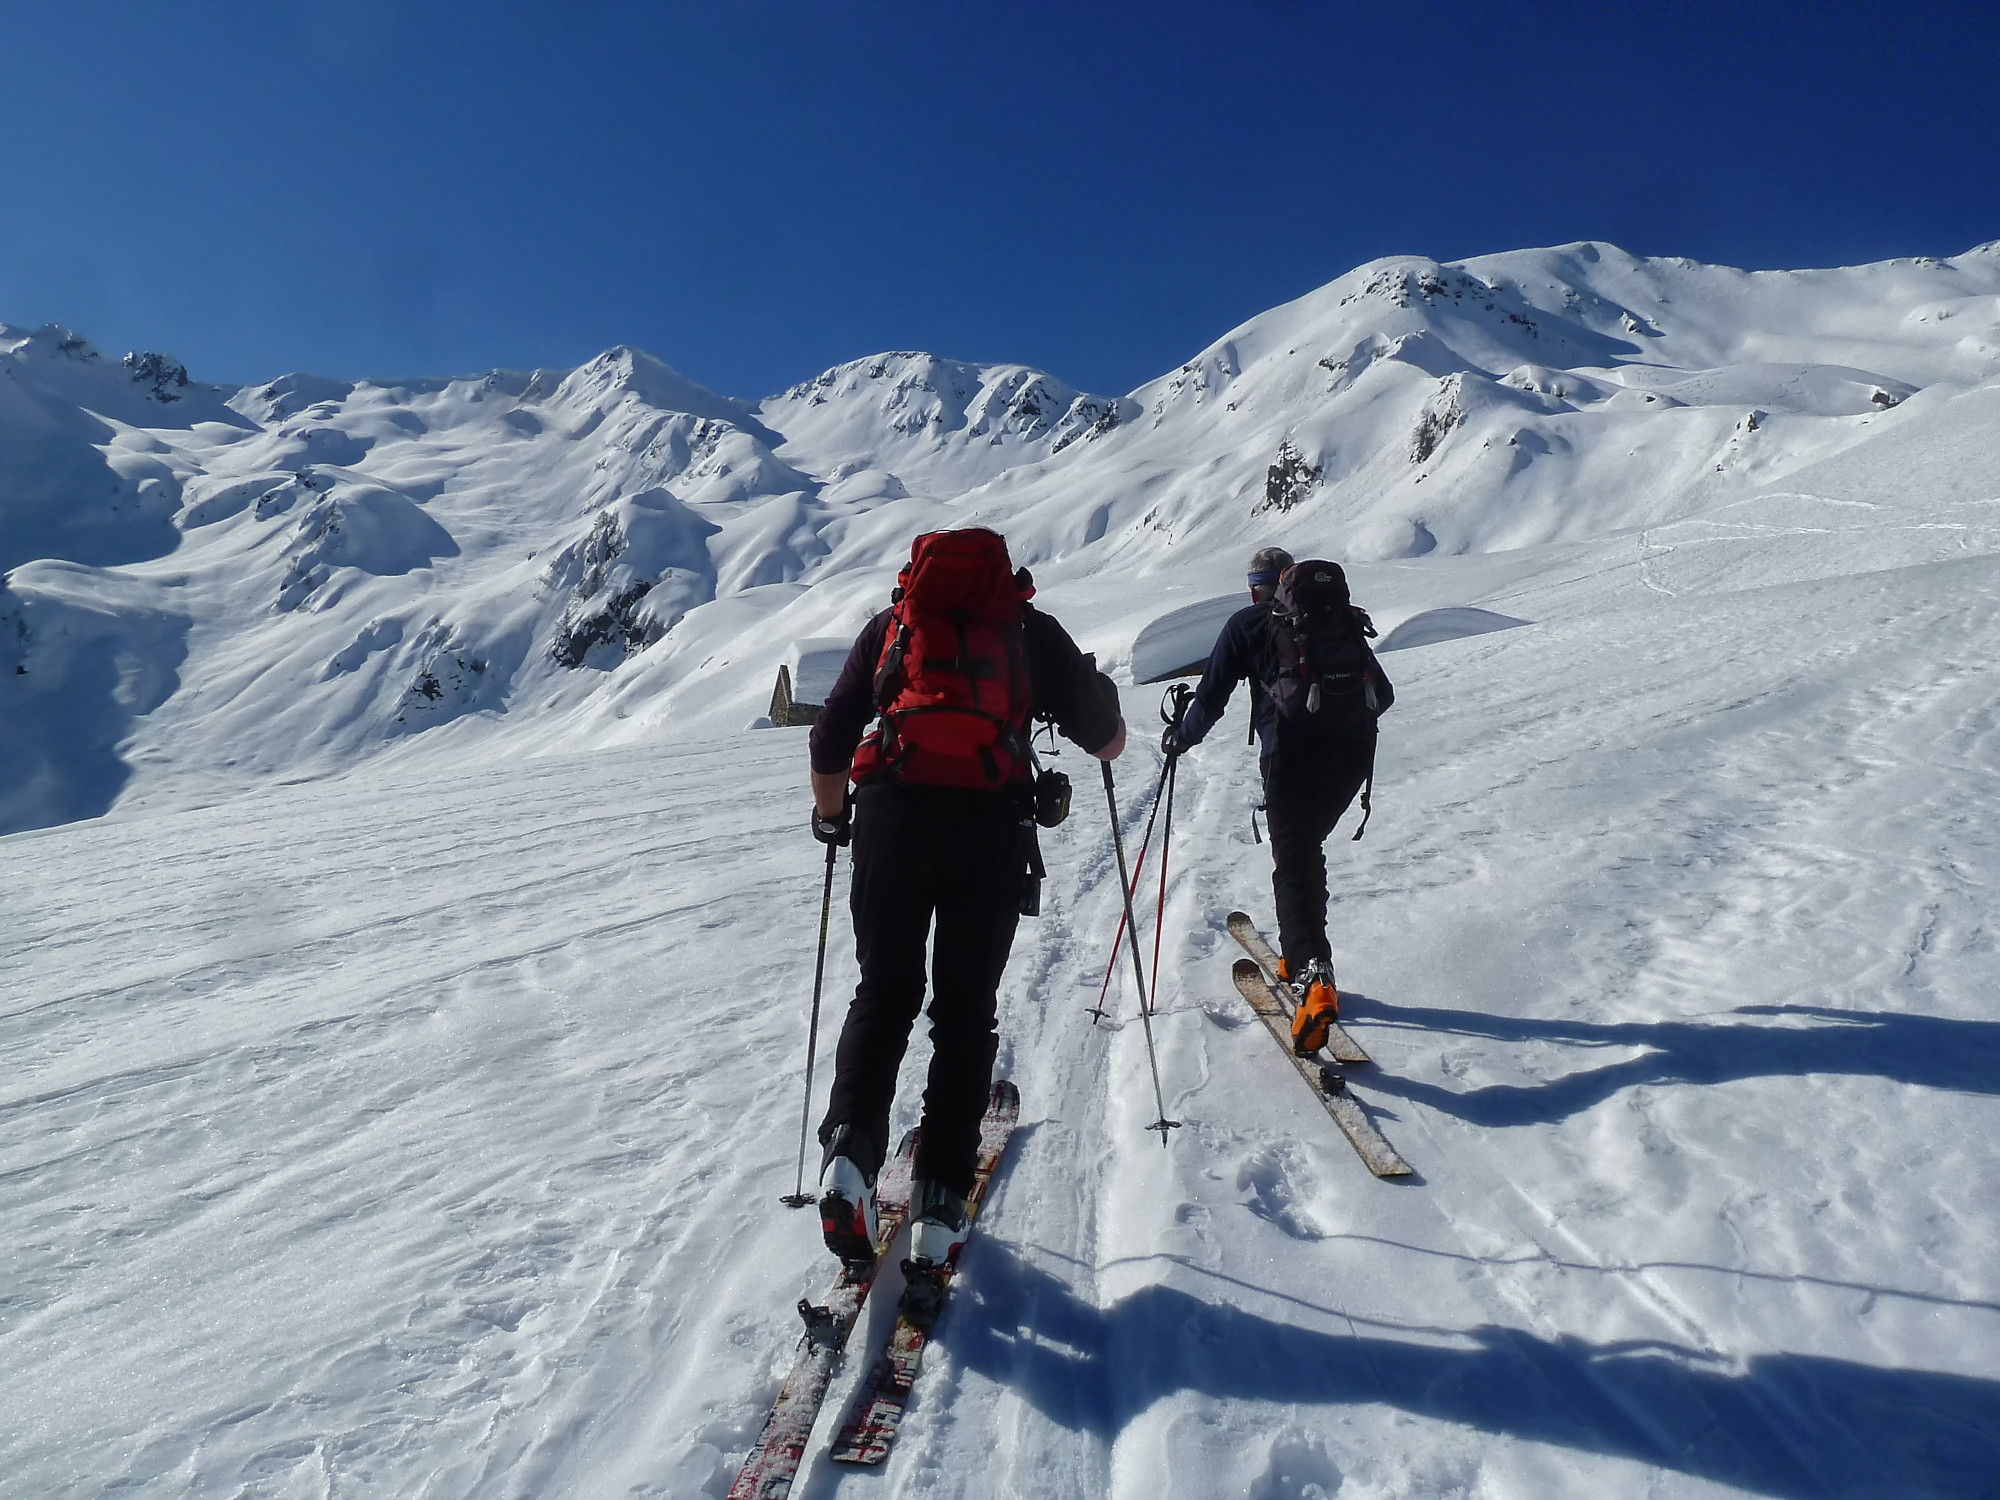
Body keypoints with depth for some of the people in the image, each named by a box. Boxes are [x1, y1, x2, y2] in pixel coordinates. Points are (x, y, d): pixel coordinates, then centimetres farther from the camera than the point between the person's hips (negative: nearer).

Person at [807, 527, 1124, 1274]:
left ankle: (850, 1143, -4)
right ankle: (939, 1199, 7)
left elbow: (830, 741, 19)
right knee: (965, 1011, 10)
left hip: (891, 812, 1)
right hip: (990, 821, -1)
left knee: (883, 994, 16)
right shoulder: (1030, 627, 20)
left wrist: (830, 815, 35)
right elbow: (1108, 742, 19)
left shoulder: (891, 623, 23)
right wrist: (1105, 725, 42)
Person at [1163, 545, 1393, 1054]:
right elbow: (1383, 695, 26)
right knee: (1308, 846, 23)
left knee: (1293, 862, -5)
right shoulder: (1344, 618, 24)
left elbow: (1212, 697, 9)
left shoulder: (1249, 622, 12)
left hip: (1293, 749, -5)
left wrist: (1180, 737, 27)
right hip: (1355, 749, 5)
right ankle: (1299, 958, 30)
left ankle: (1314, 978, -25)